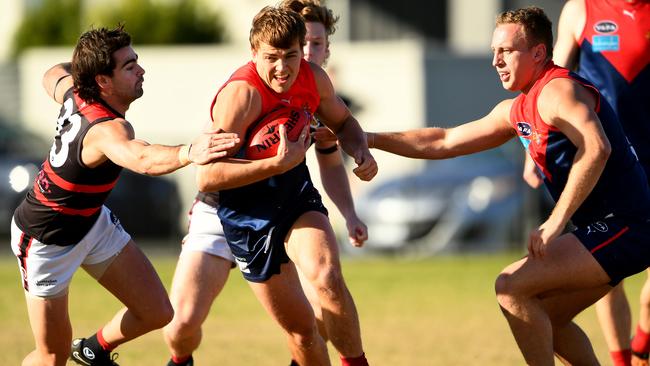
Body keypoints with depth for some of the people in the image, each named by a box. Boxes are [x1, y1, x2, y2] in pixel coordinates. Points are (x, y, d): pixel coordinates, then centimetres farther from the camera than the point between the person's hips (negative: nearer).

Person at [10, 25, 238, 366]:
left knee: (157, 312, 4)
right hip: (45, 240, -9)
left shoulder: (73, 90, -13)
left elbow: (53, 75, 13)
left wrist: (75, 65, 33)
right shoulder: (107, 129, -39)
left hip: (93, 221, 9)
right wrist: (188, 153, -81)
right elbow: (141, 158, -63)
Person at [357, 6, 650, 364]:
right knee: (546, 320, 17)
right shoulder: (516, 111, 17)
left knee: (511, 287, -13)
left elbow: (596, 148, -30)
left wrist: (555, 222, -29)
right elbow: (443, 141, 24)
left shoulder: (557, 91, -14)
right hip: (609, 228, 10)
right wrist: (371, 139, 19)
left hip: (621, 227, -10)